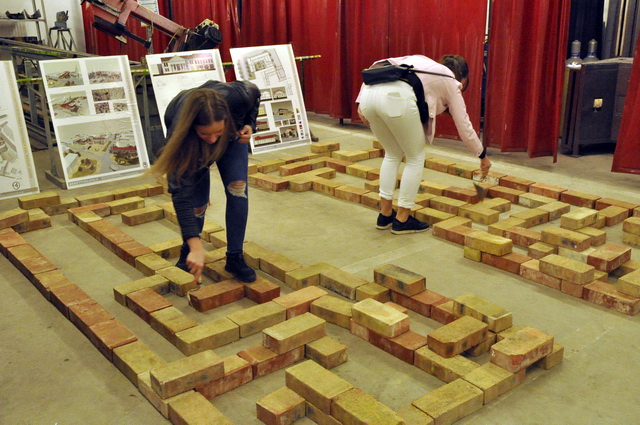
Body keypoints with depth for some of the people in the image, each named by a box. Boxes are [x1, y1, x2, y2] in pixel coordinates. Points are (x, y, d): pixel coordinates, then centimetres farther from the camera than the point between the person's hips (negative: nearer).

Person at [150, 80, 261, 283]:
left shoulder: (237, 98, -41)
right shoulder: (179, 133, -44)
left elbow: (254, 92, -13)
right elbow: (180, 192, -43)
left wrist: (249, 124, -27)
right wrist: (196, 247, -47)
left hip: (232, 133, 2)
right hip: (190, 142, -2)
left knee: (237, 188, -15)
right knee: (197, 201, -10)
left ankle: (235, 257, -2)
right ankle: (187, 255, 18)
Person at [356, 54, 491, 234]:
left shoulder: (420, 61, 38)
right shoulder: (450, 82, 24)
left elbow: (375, 68, 23)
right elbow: (464, 126, 27)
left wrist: (362, 103, 14)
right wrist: (483, 156, 41)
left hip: (369, 93, 6)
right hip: (397, 98, -6)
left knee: (393, 154, 25)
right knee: (416, 157, 16)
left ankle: (385, 215, 28)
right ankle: (402, 220, 19)